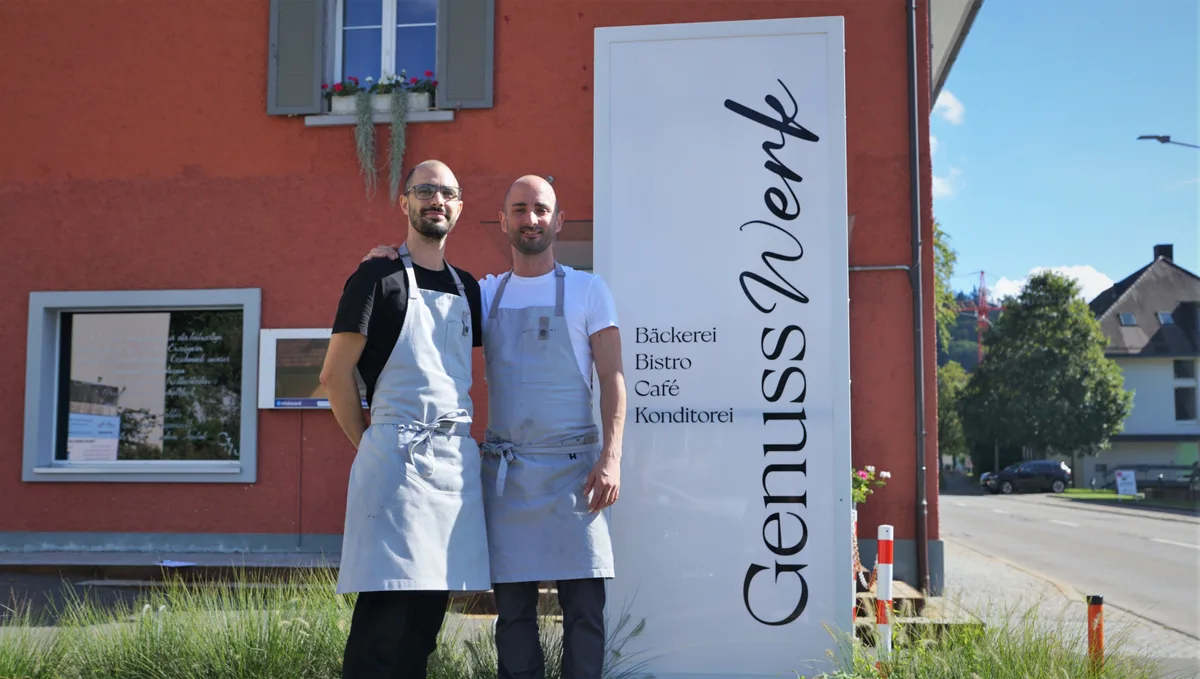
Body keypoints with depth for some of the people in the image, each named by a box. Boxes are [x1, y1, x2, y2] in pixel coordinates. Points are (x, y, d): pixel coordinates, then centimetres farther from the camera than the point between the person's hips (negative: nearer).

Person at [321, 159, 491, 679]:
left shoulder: (466, 288, 17)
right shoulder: (379, 277, -1)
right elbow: (335, 374, -4)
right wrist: (369, 445, -1)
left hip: (457, 457, 6)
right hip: (399, 456, -6)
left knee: (430, 606, 7)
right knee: (386, 604, -10)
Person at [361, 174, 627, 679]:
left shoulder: (587, 289, 5)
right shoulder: (486, 294, 13)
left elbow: (613, 378, 1)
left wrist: (611, 457, -11)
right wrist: (388, 266, 2)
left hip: (572, 464, -2)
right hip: (505, 468, 3)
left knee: (583, 604, -3)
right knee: (513, 607, 5)